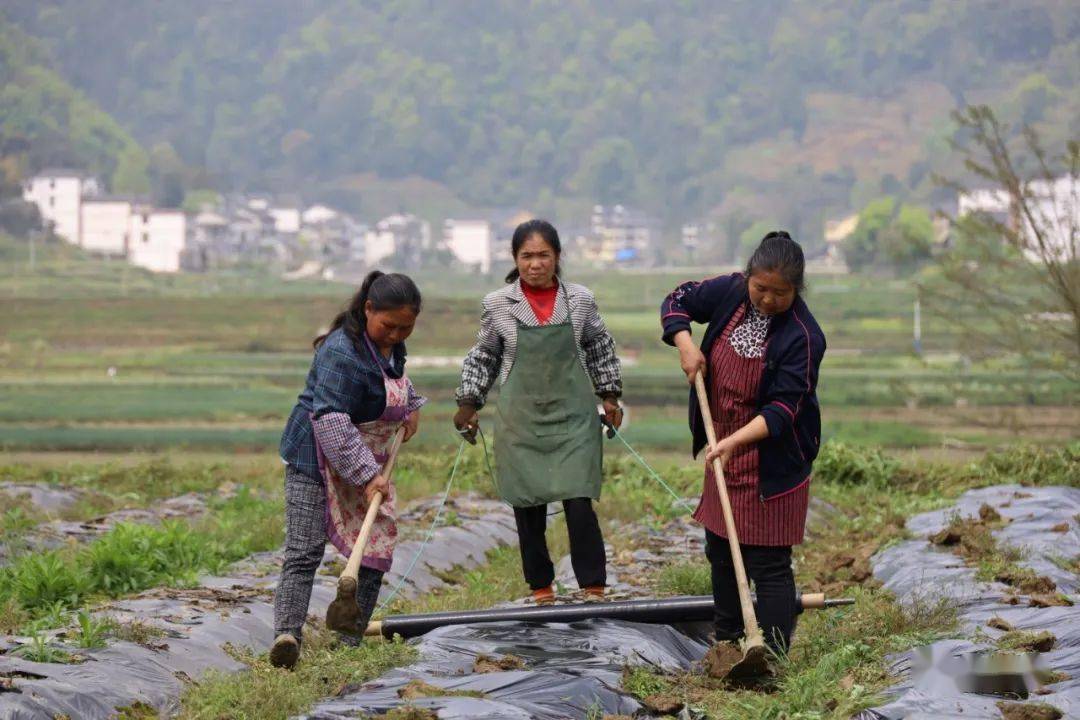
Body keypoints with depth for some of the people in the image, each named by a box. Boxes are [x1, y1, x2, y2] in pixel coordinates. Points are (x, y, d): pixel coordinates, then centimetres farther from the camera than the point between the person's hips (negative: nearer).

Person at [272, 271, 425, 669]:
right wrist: (366, 474, -35)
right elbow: (331, 420, -34)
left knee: (376, 550, 6)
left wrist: (410, 404, 23)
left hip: (365, 461, 9)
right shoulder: (343, 352, -27)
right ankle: (286, 634, -23)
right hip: (317, 460, -9)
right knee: (304, 554, -15)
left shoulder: (389, 340, 3)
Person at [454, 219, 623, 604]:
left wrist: (609, 396, 15)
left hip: (573, 415, 0)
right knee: (529, 507, 4)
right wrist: (469, 404, 9)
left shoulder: (580, 300, 0)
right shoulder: (498, 305, -2)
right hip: (521, 420, 0)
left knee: (579, 502, -8)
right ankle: (541, 589, 18)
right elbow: (483, 357, 11)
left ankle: (594, 589, 1)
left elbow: (600, 349, 15)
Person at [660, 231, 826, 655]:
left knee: (768, 563, -7)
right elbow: (677, 301, 10)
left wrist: (735, 441, -35)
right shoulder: (729, 293, -7)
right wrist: (684, 343, -9)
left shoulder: (803, 337, -22)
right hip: (723, 449, 7)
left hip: (773, 458, -7)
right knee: (720, 551, 17)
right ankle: (727, 643, 32)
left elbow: (782, 410, -25)